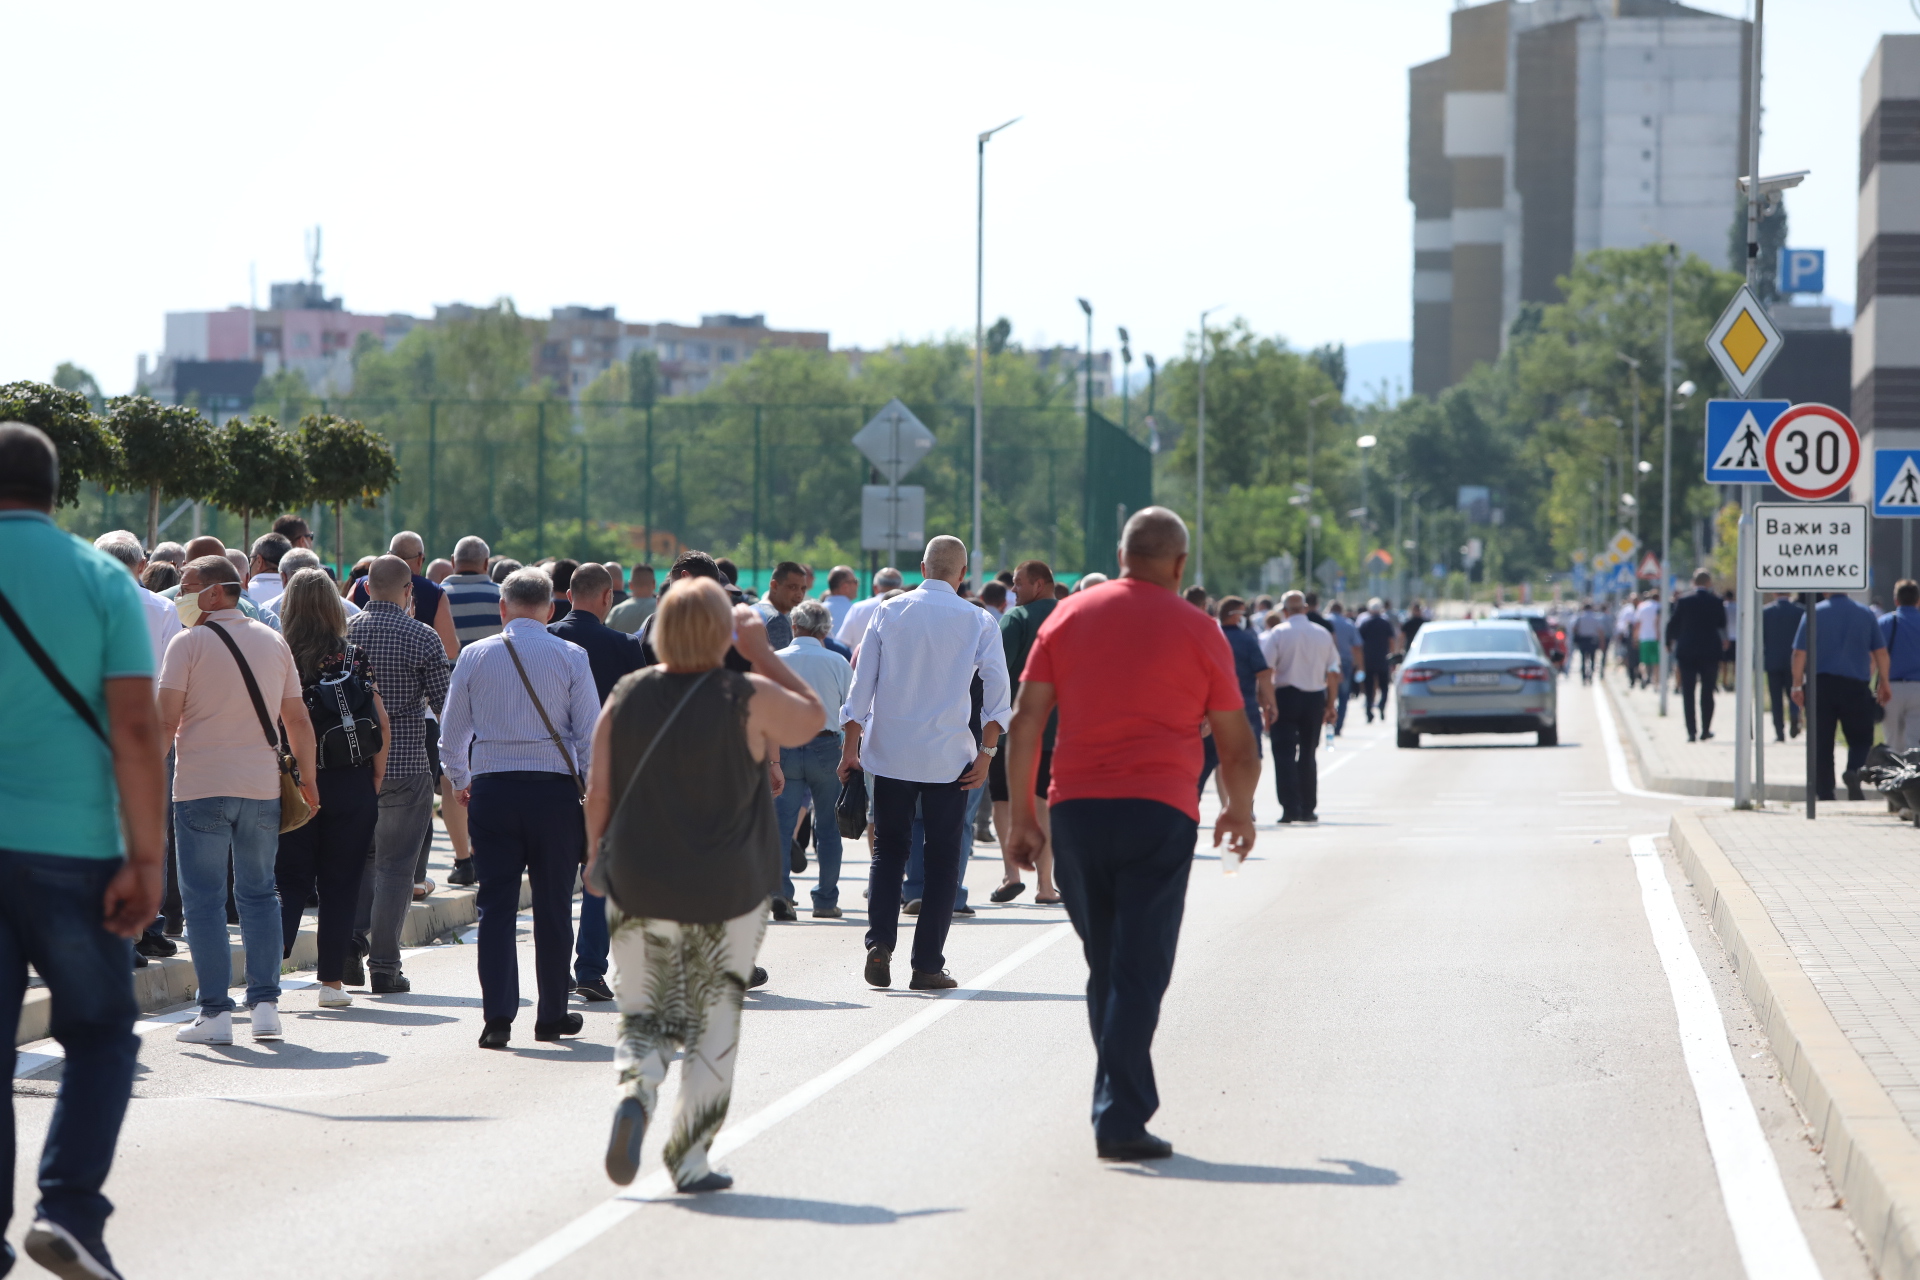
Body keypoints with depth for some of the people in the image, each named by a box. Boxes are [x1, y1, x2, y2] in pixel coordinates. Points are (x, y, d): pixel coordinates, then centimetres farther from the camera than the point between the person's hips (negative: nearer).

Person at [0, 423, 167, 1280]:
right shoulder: (102, 581, -1)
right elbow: (135, 728, -7)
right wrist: (147, 859, -5)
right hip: (71, 844, -1)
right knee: (100, 1032, 12)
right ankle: (70, 1210, -4)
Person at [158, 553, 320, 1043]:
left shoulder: (188, 642, -4)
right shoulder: (273, 642, 11)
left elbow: (167, 719, -11)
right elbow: (298, 720, 13)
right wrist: (307, 780, 20)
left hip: (201, 786, -4)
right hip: (263, 784, 4)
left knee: (204, 898, 1)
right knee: (258, 893, 12)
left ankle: (215, 1012, -3)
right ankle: (265, 1005, 6)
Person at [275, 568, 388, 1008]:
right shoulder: (355, 658, -1)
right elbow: (382, 725, -1)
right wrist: (375, 781, 8)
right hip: (352, 785, 1)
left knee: (289, 881, 8)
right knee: (340, 884, 8)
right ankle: (332, 980, 8)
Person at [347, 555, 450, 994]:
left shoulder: (342, 633, 1)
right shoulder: (423, 638, -8)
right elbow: (445, 706, -7)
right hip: (406, 767, -3)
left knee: (359, 855, 21)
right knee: (395, 863, 3)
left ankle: (353, 934, 2)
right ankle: (384, 966, 2)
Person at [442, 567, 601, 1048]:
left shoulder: (476, 656, 3)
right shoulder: (571, 656, -2)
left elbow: (451, 730, 10)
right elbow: (590, 732, -3)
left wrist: (460, 781, 26)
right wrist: (592, 788, 7)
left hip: (491, 788, 1)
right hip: (554, 788, -1)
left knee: (496, 904, 3)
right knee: (552, 907, 8)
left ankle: (498, 1015, -7)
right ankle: (552, 1015, 15)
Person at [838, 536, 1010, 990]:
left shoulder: (888, 612, 3)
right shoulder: (977, 621, -1)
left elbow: (862, 682, 2)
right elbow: (997, 685, -10)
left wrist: (851, 747, 6)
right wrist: (987, 751, -6)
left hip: (889, 752, 2)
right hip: (948, 758, -1)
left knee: (888, 850, 13)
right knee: (942, 859, 6)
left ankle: (879, 942, -6)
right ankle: (928, 965, 3)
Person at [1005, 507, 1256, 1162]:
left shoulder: (1068, 617, 9)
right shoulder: (1198, 631, 4)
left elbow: (1026, 722, 4)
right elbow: (1237, 747, 7)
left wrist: (1022, 816, 10)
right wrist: (1238, 813, 24)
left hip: (1076, 810, 3)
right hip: (1160, 810, -3)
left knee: (1104, 967, 16)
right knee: (1138, 973, -4)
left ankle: (1123, 1101, 22)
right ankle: (1120, 1119, -11)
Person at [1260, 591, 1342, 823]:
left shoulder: (1277, 634, -7)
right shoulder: (1323, 634, 4)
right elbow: (1334, 673, 6)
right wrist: (1330, 705, 13)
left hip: (1286, 697, -4)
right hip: (1315, 698, 4)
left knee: (1284, 754, -1)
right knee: (1307, 755, 14)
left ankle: (1290, 808, -10)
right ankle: (1308, 809, 14)